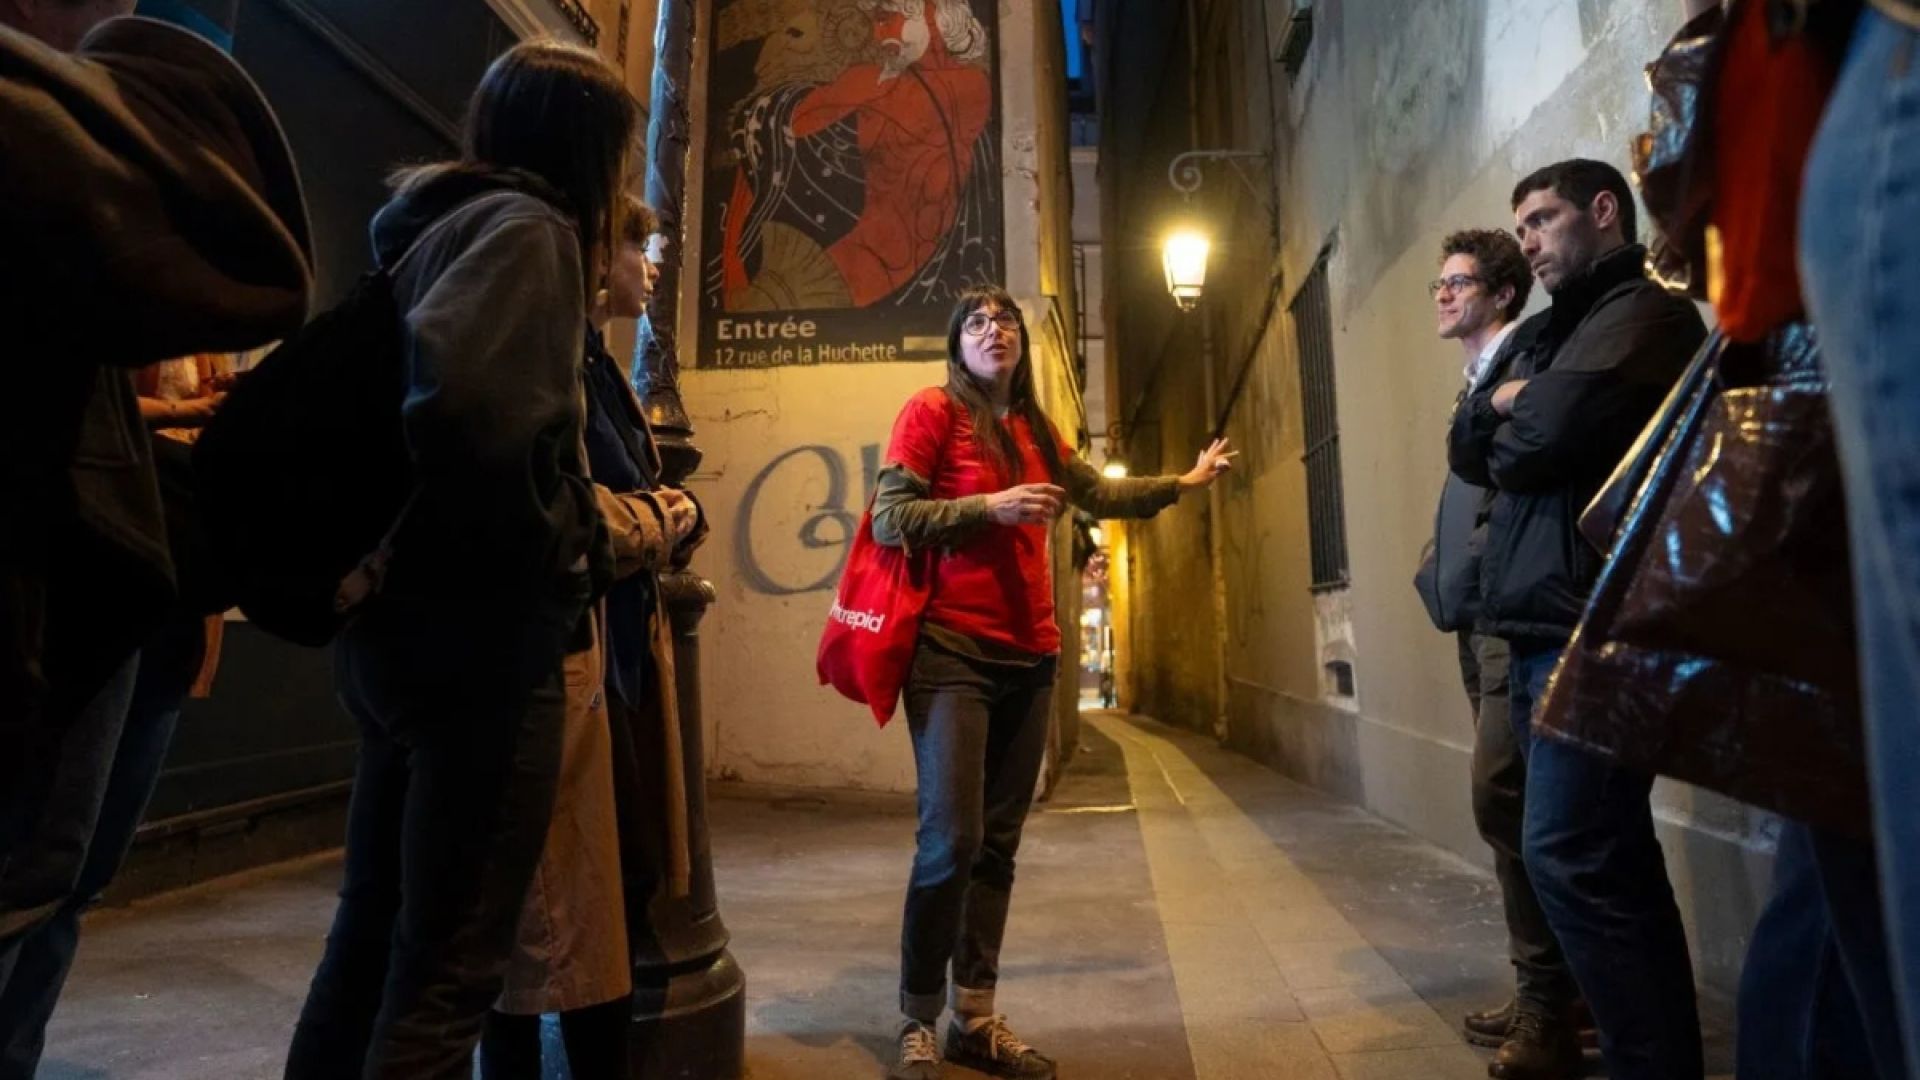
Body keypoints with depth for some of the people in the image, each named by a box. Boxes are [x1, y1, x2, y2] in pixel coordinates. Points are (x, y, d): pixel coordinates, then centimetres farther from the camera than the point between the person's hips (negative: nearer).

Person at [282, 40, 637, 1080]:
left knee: (376, 926, 19)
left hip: (397, 622, 9)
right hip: (477, 633, -9)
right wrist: (558, 546, -16)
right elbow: (456, 392, -29)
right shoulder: (526, 226, -9)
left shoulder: (433, 224, 18)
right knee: (449, 960, 1)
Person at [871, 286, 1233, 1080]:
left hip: (1028, 656, 6)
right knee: (952, 839, -11)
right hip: (951, 650, -6)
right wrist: (990, 507, -15)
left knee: (998, 842, 8)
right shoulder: (931, 410, -1)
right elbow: (890, 519, -8)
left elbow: (1103, 496, 28)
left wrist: (1184, 483, 33)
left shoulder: (1033, 429, 17)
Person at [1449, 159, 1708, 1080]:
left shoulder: (1644, 316, -5)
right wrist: (1500, 401, -5)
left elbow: (1544, 438, -19)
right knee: (1609, 857, 14)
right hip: (1546, 627, 9)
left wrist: (1509, 422, 2)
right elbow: (1467, 450, 15)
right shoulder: (1554, 335, 23)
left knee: (1570, 856, -12)